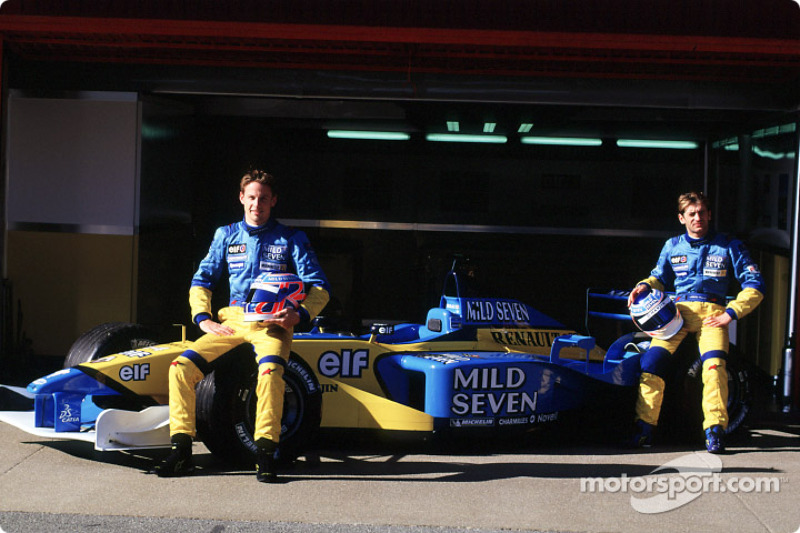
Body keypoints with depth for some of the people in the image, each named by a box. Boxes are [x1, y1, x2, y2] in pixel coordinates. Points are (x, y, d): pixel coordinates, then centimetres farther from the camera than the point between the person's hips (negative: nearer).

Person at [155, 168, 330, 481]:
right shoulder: (226, 236, 16)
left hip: (272, 322, -3)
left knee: (270, 369, -37)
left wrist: (299, 315, -16)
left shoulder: (291, 239, 7)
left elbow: (320, 288, 3)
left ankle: (265, 453, -31)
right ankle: (181, 451, -9)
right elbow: (201, 281, 16)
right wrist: (203, 319, -1)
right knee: (181, 367, -17)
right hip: (232, 319, 4)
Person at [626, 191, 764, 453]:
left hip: (712, 311, -2)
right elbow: (660, 277, 30)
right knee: (652, 358, -20)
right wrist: (644, 286, 6)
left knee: (714, 363, -28)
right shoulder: (672, 246, 16)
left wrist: (730, 314, -5)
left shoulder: (729, 246, 7)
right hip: (678, 309, 2)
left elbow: (755, 286, 7)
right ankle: (644, 425, -12)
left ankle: (715, 429, -23)